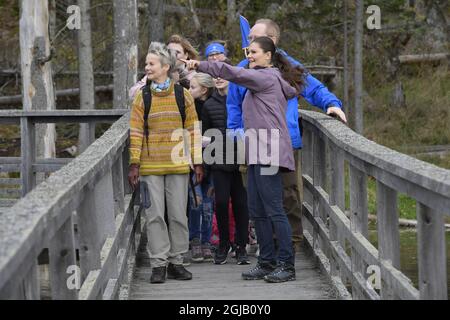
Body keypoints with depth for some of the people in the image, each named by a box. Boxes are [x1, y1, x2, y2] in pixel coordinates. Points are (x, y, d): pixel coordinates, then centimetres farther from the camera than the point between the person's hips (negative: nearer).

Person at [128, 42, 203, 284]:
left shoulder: (183, 95, 4)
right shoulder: (142, 96, 3)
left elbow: (192, 130, 6)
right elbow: (135, 132, 2)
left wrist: (197, 162, 3)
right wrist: (134, 164, -4)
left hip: (177, 165, 0)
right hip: (150, 166, 0)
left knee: (178, 215, 4)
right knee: (155, 215, 0)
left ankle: (176, 261, 14)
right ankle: (158, 264, 5)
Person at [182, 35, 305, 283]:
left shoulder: (267, 77, -6)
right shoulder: (266, 79, 24)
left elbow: (235, 74, -16)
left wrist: (200, 66, -16)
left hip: (268, 153, -10)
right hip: (258, 154, 10)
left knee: (273, 209, -9)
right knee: (257, 211, 10)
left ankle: (286, 265, -7)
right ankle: (267, 262, 14)